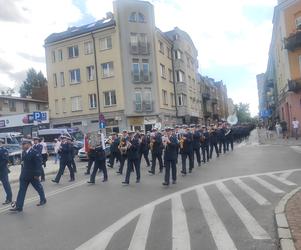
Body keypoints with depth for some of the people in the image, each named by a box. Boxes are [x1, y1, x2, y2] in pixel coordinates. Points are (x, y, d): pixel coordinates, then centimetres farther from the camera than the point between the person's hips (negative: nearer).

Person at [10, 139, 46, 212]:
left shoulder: (35, 153, -19)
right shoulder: (23, 152, 3)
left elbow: (38, 164, -20)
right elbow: (23, 162, 12)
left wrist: (37, 174, -21)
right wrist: (22, 173, 13)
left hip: (33, 175, -7)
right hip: (24, 175, 7)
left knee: (39, 188, 12)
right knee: (22, 190, 6)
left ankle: (43, 200, 33)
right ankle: (19, 206, 13)